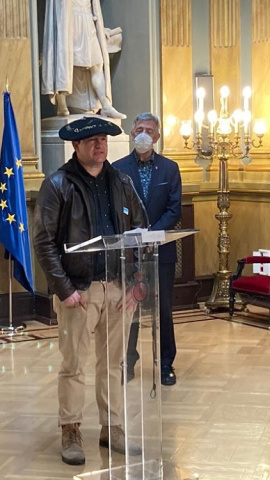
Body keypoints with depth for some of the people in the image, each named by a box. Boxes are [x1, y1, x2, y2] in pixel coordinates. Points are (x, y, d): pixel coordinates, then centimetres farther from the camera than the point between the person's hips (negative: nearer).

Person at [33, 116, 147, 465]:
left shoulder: (121, 183, 8)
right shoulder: (58, 185, -5)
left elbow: (140, 233, 11)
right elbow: (44, 242, -8)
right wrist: (65, 289, -13)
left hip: (118, 287, 4)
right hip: (79, 289, -4)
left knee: (112, 364, 12)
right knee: (73, 366, 2)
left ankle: (112, 428, 24)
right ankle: (71, 433, 15)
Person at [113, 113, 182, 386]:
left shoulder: (169, 168, 4)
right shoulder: (118, 168, 1)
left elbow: (174, 210, -2)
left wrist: (151, 234, -15)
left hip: (161, 249, 0)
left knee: (164, 309, 6)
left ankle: (166, 364, 16)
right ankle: (128, 361, 18)